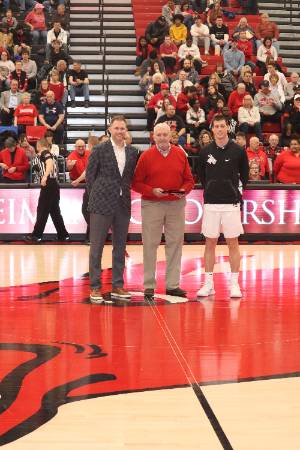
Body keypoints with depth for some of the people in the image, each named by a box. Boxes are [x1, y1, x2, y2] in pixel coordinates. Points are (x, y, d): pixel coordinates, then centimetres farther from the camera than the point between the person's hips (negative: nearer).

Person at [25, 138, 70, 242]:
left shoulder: (44, 153, -4)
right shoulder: (43, 155, 23)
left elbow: (50, 163, -22)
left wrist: (45, 177, -34)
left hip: (48, 185, -9)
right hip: (53, 185, 9)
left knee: (42, 211, -2)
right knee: (54, 211, 12)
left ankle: (37, 235, 3)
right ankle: (63, 235, 13)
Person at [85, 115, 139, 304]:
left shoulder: (132, 152, 8)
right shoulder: (99, 150, -4)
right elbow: (90, 175, -1)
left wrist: (125, 193, 5)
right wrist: (96, 196, -1)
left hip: (123, 205, 4)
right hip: (102, 204, -4)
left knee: (120, 247, 9)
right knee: (97, 247, 0)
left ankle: (118, 286, 19)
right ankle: (95, 288, 6)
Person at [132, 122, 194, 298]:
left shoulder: (180, 154, 6)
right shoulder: (146, 156, -1)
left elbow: (189, 180, 10)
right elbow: (136, 182, -2)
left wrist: (184, 190, -10)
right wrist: (152, 191, -16)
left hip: (176, 205, 3)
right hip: (152, 205, -2)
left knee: (175, 243, 5)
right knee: (150, 244, 1)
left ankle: (173, 285, 13)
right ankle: (149, 285, 9)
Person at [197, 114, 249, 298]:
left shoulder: (238, 151, -1)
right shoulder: (205, 152, 3)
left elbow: (245, 176, 10)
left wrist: (236, 191, 8)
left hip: (231, 203, -2)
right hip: (211, 203, 2)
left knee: (233, 243, 2)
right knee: (210, 243, 5)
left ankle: (234, 284, 8)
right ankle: (208, 283, 12)